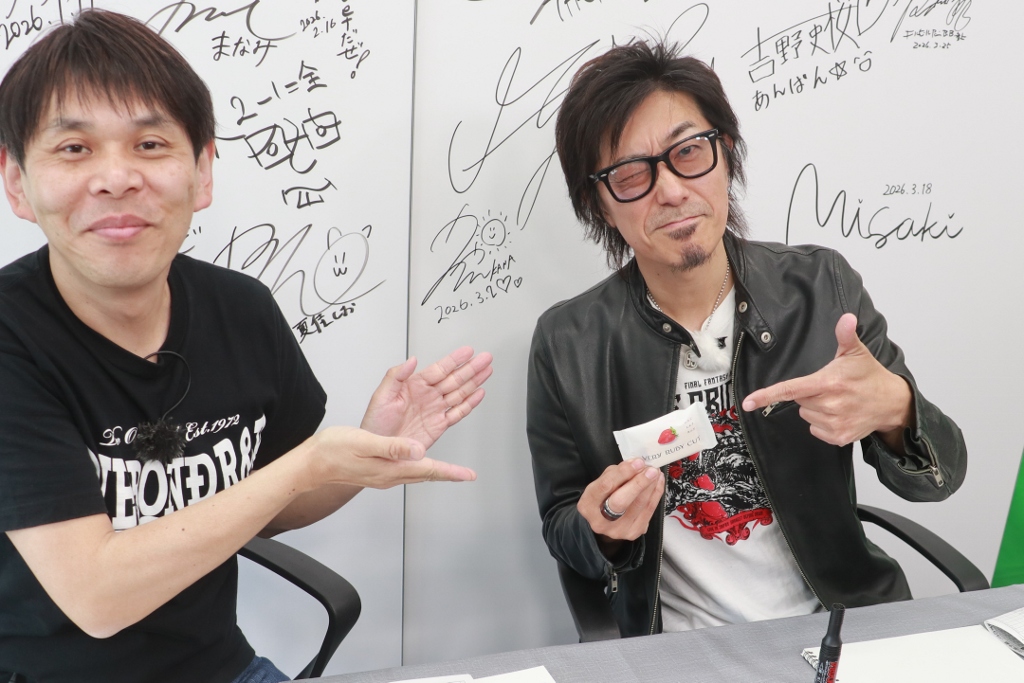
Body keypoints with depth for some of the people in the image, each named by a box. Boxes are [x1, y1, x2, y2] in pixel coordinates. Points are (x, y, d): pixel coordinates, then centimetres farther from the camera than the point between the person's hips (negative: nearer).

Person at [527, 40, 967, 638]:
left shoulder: (822, 285, -6)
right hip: (677, 655, 0)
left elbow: (940, 475, -3)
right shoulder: (567, 345, -9)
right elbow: (562, 533, 2)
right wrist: (602, 530, -20)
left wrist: (892, 412, -23)